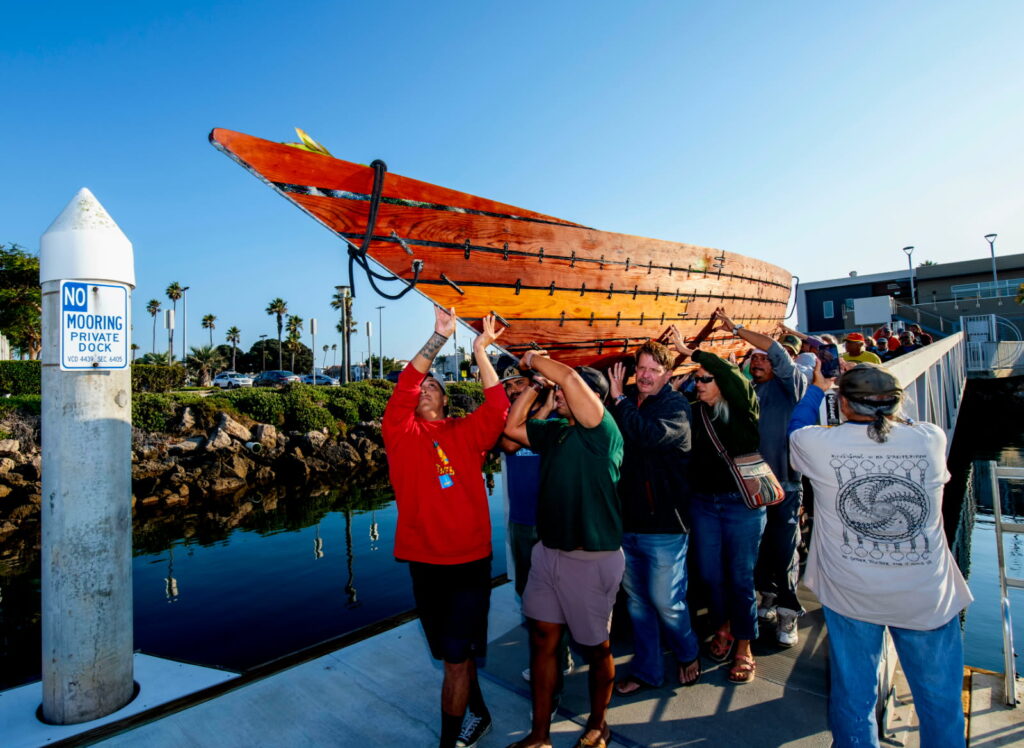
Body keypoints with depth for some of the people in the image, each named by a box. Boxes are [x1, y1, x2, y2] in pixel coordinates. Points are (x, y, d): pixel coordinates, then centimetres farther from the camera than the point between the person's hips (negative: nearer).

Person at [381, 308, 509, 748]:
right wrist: (438, 338, -21)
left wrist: (480, 351, -16)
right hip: (425, 562, 2)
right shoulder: (401, 433, 0)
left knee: (457, 658, 4)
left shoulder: (466, 434, 2)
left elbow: (497, 407, -13)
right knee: (450, 653, 19)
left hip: (470, 560, -1)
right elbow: (401, 390, -15)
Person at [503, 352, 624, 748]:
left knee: (595, 647, 13)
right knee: (543, 638, 13)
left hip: (591, 559, -7)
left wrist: (534, 359, -11)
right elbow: (512, 427, 11)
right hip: (549, 552, 7)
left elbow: (570, 376, -28)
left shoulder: (602, 430, -16)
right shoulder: (554, 430, 7)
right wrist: (534, 383, 5)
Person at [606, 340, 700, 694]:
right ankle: (646, 669, 34)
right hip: (628, 520, 5)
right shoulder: (627, 400, 5)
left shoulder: (676, 406, -9)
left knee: (665, 601, 6)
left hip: (663, 523, -5)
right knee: (636, 600, 15)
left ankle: (688, 654, 36)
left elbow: (650, 435, -27)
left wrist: (620, 400, -17)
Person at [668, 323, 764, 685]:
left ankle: (744, 648, 22)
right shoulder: (694, 412, 2)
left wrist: (689, 350, -25)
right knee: (710, 573, 12)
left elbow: (734, 376, -26)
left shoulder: (743, 410, -8)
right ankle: (723, 627, 36)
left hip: (741, 502, -3)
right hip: (703, 502, 3)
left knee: (740, 576, 6)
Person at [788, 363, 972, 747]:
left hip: (850, 595, -1)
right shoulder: (932, 438, -11)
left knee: (854, 694, 17)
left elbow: (796, 426, 9)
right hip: (928, 597, 1)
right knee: (941, 701, 20)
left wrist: (817, 387, 23)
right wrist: (877, 388, 21)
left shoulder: (820, 444, -15)